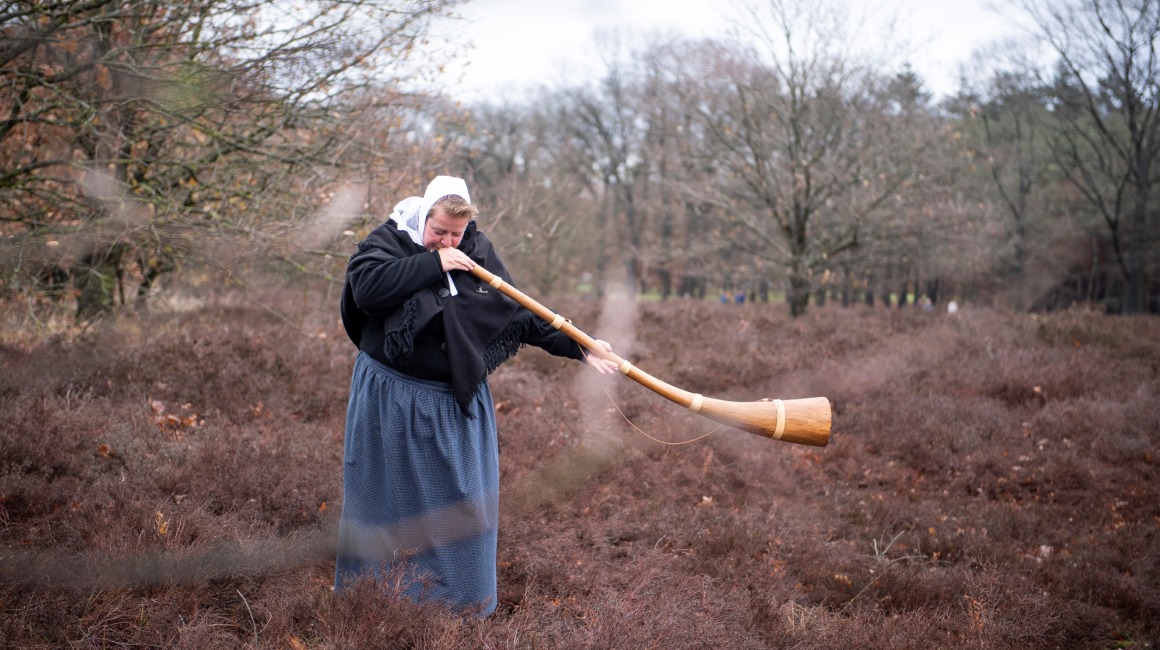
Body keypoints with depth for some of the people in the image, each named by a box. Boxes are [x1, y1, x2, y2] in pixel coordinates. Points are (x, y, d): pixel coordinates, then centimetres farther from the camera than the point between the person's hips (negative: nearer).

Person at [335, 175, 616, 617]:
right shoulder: (389, 240, -7)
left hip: (457, 405, 3)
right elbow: (366, 286, -27)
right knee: (385, 498, 8)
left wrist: (576, 348, -4)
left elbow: (519, 313, 4)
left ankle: (464, 605, 22)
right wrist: (433, 264, -25)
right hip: (390, 399, -3)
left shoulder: (478, 252, 2)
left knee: (462, 504, 8)